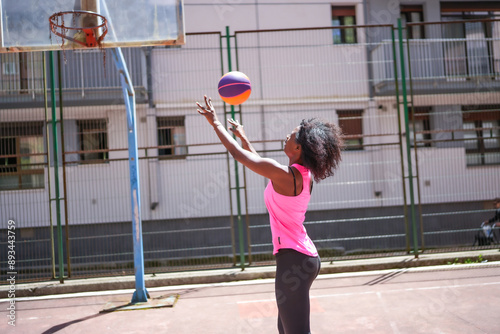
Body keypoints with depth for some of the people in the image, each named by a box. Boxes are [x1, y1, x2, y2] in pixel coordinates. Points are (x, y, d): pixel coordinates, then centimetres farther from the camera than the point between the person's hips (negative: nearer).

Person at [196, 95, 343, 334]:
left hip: (293, 259, -9)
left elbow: (237, 153, -7)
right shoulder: (304, 175, 8)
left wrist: (215, 122, 5)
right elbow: (259, 161, 25)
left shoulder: (283, 173, -17)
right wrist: (242, 136, 35)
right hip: (306, 257, 10)